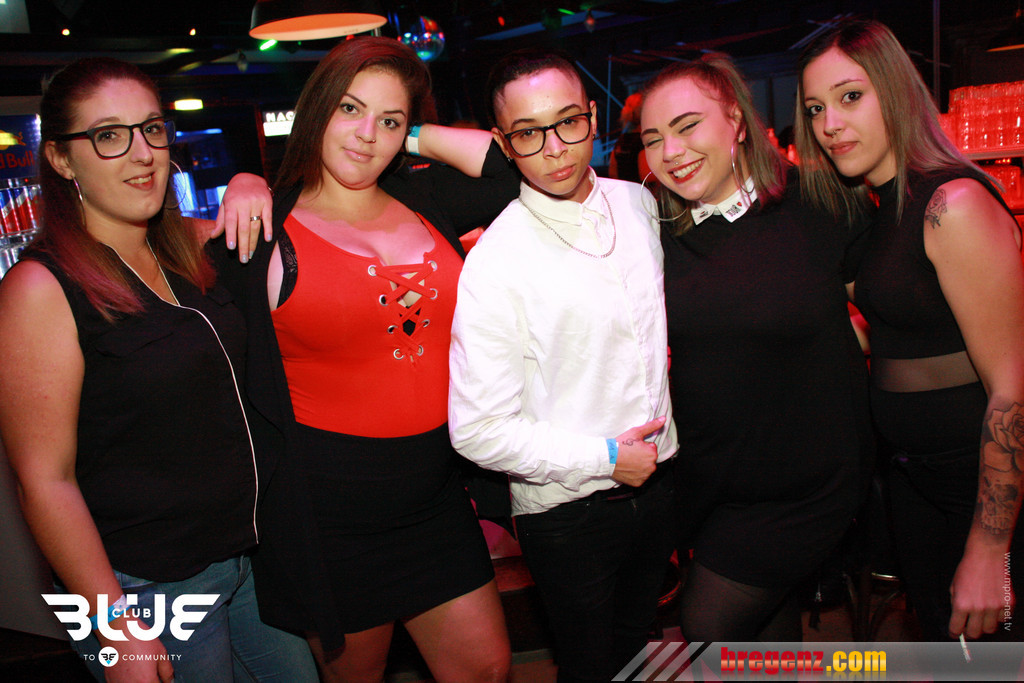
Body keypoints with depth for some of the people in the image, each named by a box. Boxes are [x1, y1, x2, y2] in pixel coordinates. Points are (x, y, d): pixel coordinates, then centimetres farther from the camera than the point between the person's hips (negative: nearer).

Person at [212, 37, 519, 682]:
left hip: (436, 495, 4)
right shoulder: (269, 229, -6)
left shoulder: (424, 201, 4)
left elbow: (517, 166, -2)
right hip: (328, 506, -3)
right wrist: (244, 186, -8)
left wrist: (416, 138, -1)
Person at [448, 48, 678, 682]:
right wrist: (604, 459, -18)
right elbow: (478, 430, -21)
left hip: (658, 483, 6)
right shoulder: (494, 263, -21)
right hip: (567, 508, -5)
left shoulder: (639, 203, -2)